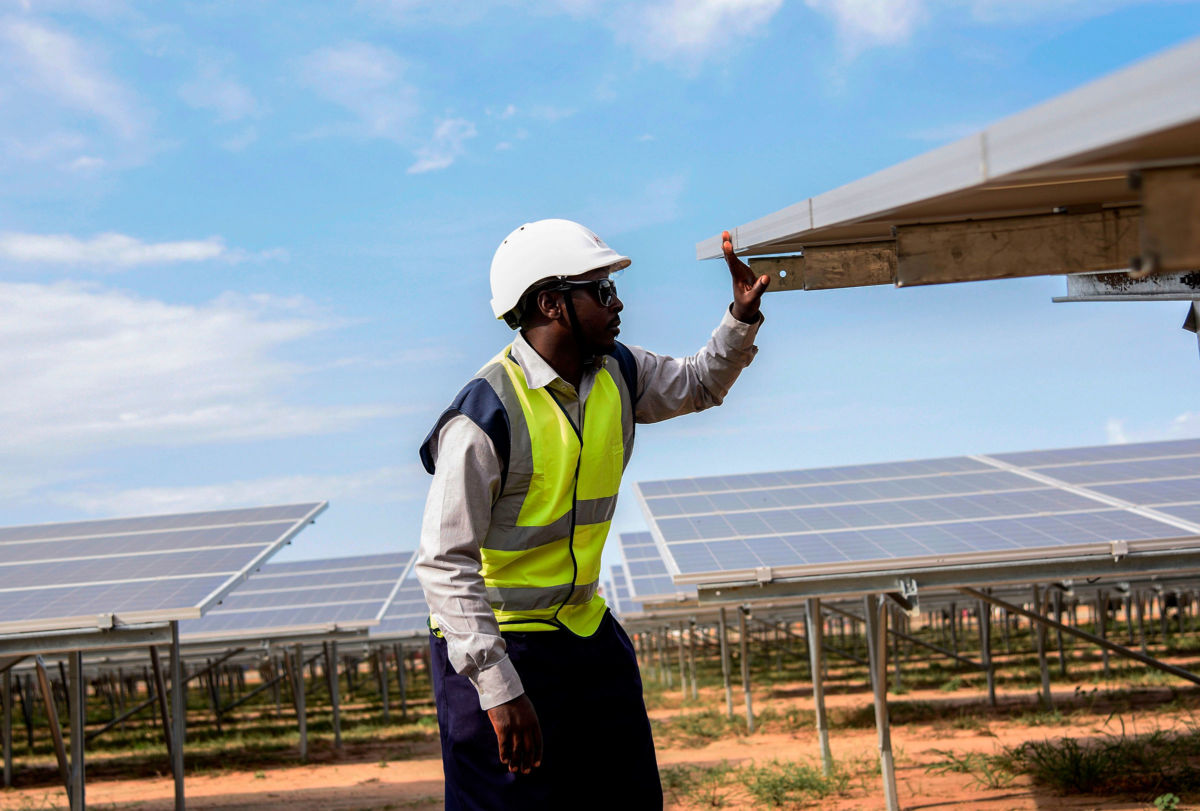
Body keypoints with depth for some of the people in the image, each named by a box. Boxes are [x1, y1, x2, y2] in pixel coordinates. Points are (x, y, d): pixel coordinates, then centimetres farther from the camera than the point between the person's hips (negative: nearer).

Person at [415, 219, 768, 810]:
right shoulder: (485, 415, -24)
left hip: (587, 629, 8)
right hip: (496, 642, -7)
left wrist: (743, 316, 2)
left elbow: (699, 385, 21)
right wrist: (498, 689, -27)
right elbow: (444, 563, -24)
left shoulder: (618, 374, -1)